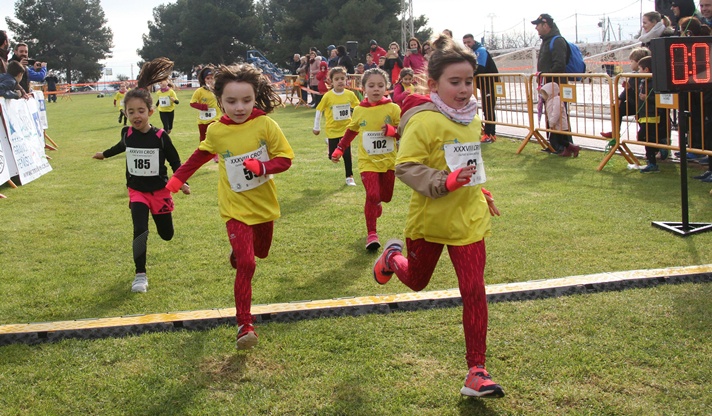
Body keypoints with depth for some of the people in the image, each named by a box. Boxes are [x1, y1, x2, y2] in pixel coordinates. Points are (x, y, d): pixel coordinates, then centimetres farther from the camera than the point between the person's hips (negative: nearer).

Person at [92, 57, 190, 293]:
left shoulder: (160, 137, -15)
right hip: (137, 191, 1)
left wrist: (182, 183, -17)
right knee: (140, 231, -16)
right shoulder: (127, 133, -7)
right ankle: (140, 275, -3)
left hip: (159, 191, -1)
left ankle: (159, 214, 49)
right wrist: (105, 154, 37)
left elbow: (175, 161, -4)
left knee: (167, 234, 12)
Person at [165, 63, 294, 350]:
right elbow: (201, 155, 10)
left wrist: (262, 167, -30)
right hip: (236, 208, -2)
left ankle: (237, 253, 61)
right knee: (247, 265, -13)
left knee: (261, 251, 25)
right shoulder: (216, 132, -10)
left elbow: (285, 158, -12)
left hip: (264, 204, 2)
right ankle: (244, 325, -3)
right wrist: (178, 178, 10)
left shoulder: (265, 124, -16)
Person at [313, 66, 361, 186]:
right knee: (333, 156, 4)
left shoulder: (350, 94, -8)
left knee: (347, 154, -3)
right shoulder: (328, 96, -14)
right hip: (333, 129, -1)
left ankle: (349, 177, 13)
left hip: (346, 129, 1)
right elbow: (319, 111, -4)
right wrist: (316, 127, 1)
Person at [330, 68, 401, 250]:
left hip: (388, 161, 1)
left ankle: (375, 204, 51)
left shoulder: (393, 108, -7)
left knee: (386, 196, 14)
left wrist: (392, 130, -24)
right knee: (372, 195, -14)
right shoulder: (359, 111, 0)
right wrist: (339, 149, 11)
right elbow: (351, 131, 14)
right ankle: (371, 234, -3)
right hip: (368, 162, -1)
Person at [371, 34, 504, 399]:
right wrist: (445, 182, -34)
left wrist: (480, 192, 23)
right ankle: (392, 257, 57)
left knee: (474, 291, -5)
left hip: (469, 219, 4)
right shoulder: (423, 121, -19)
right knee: (416, 281, 20)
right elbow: (405, 167, -23)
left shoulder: (471, 118, 5)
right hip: (428, 219, -4)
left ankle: (476, 371, 4)